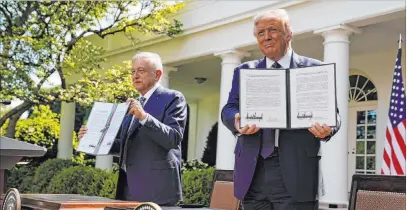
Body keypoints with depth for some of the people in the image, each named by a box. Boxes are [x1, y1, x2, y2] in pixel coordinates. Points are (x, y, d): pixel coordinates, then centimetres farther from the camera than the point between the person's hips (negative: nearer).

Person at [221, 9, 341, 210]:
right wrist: (237, 121, -17)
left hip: (295, 171, -3)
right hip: (253, 171, 3)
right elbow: (228, 109, 8)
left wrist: (327, 129, -19)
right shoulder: (244, 71, 16)